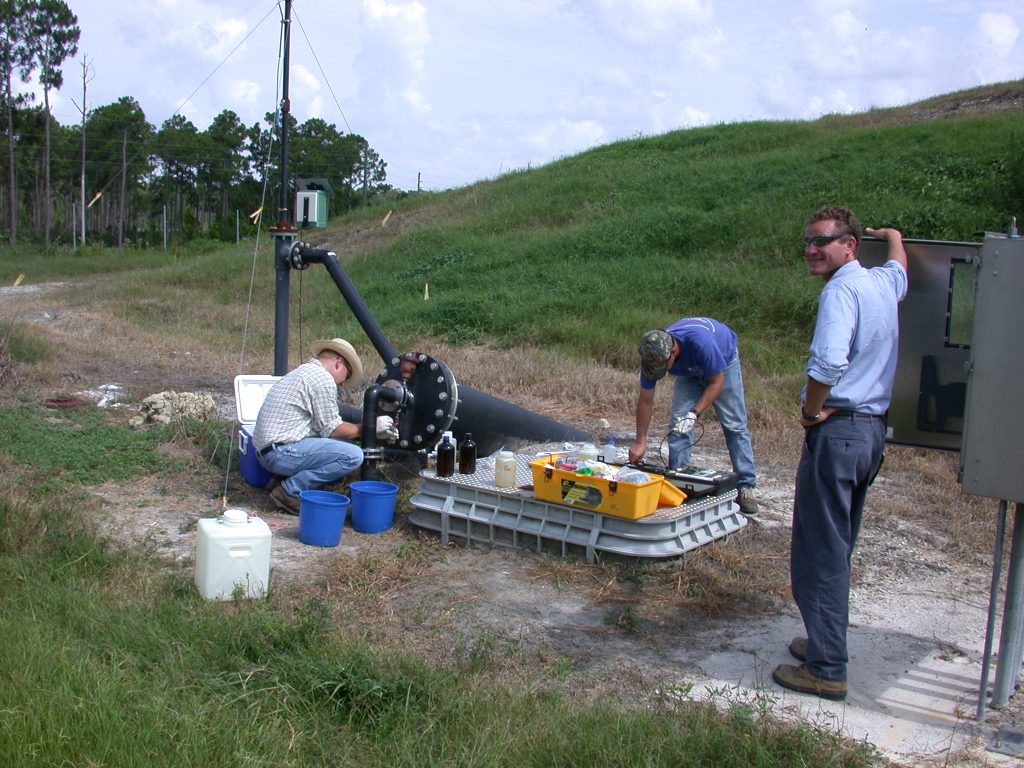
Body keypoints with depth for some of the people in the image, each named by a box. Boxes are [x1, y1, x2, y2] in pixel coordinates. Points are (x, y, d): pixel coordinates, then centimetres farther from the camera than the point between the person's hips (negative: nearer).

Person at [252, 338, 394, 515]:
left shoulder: (302, 371, 21)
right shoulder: (323, 378, -10)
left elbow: (323, 425, 21)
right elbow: (332, 429, -8)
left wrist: (370, 429, 20)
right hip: (282, 452, -10)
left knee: (344, 445, 11)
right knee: (353, 456, -18)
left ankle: (287, 478, 6)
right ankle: (290, 490, -11)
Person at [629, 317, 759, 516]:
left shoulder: (700, 342, -44)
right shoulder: (653, 354, -29)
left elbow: (716, 381, -28)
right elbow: (645, 400, -18)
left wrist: (695, 414, -37)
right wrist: (641, 442, -20)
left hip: (723, 361, -4)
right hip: (689, 371, 4)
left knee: (734, 425, -6)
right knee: (678, 424, -9)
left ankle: (746, 488, -2)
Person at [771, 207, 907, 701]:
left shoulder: (842, 290, -16)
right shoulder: (885, 283, 12)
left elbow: (828, 363, -30)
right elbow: (900, 260, 39)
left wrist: (811, 411, -14)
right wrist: (889, 234, 57)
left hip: (837, 430, -9)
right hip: (874, 427, 9)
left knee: (820, 552, -3)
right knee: (839, 547, 18)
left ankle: (825, 669, 2)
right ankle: (827, 642, 29)